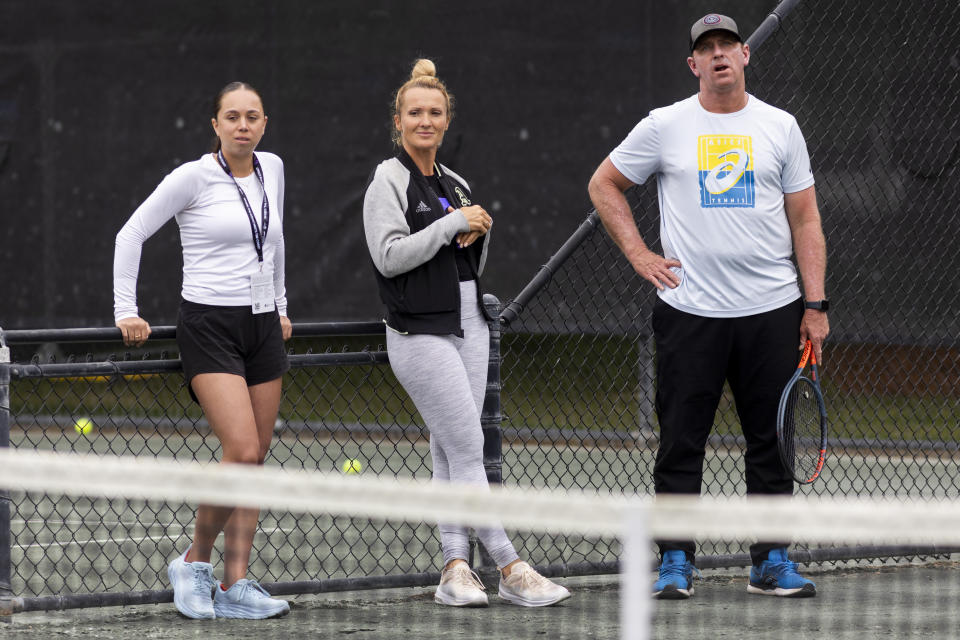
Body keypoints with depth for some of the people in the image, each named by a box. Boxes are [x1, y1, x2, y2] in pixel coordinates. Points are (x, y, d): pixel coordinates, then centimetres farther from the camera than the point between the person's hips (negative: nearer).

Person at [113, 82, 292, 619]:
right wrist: (126, 311, -5)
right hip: (209, 326, -6)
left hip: (263, 327, 6)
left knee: (256, 459, 1)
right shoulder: (194, 177, -8)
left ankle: (235, 587, 3)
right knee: (242, 450, -18)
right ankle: (195, 564, -1)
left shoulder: (272, 170, 9)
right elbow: (132, 233, -2)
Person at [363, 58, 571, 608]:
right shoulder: (390, 180, -5)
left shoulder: (456, 185, 16)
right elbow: (390, 256, -15)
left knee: (450, 454, 6)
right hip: (421, 332, -7)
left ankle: (456, 568, 6)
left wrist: (480, 233, 1)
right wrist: (453, 223, -15)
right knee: (469, 450, -9)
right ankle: (510, 569, -10)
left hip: (469, 327, 7)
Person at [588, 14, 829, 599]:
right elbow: (604, 184, 13)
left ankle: (772, 561, 11)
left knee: (772, 441, 3)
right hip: (689, 312, -1)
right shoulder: (665, 126, 3)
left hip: (772, 310, 1)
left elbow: (805, 220, 8)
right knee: (682, 440, -1)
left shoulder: (781, 127, 7)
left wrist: (816, 303, 1)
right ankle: (676, 561, 6)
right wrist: (639, 254, 3)